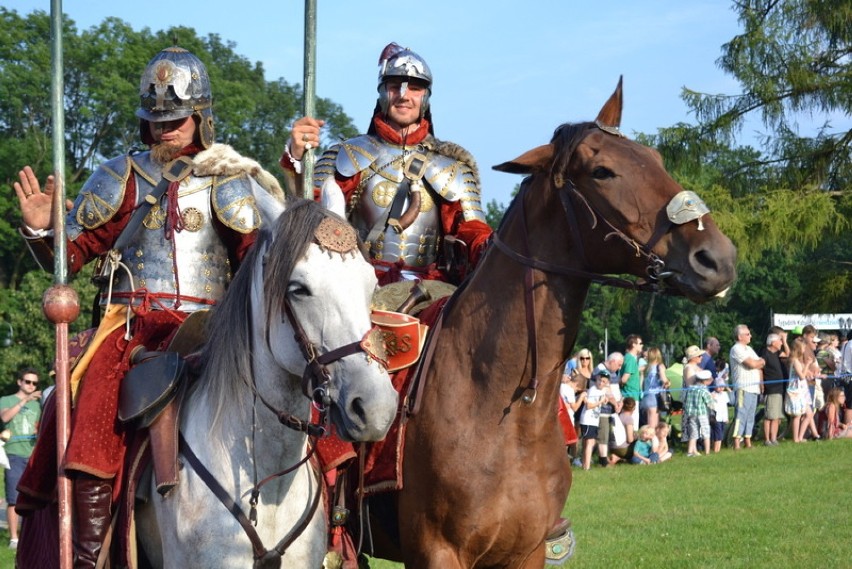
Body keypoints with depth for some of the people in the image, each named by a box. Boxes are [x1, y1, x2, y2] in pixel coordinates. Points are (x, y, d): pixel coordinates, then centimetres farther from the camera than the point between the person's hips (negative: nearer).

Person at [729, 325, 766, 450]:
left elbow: (761, 364, 19)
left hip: (754, 387, 9)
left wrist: (758, 363, -4)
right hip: (743, 387, -9)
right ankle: (737, 443, -14)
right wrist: (761, 361, 4)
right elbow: (752, 364, -16)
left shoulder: (748, 349, 22)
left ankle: (748, 442, 14)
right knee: (741, 415, -12)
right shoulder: (736, 349, -8)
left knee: (750, 416, 10)